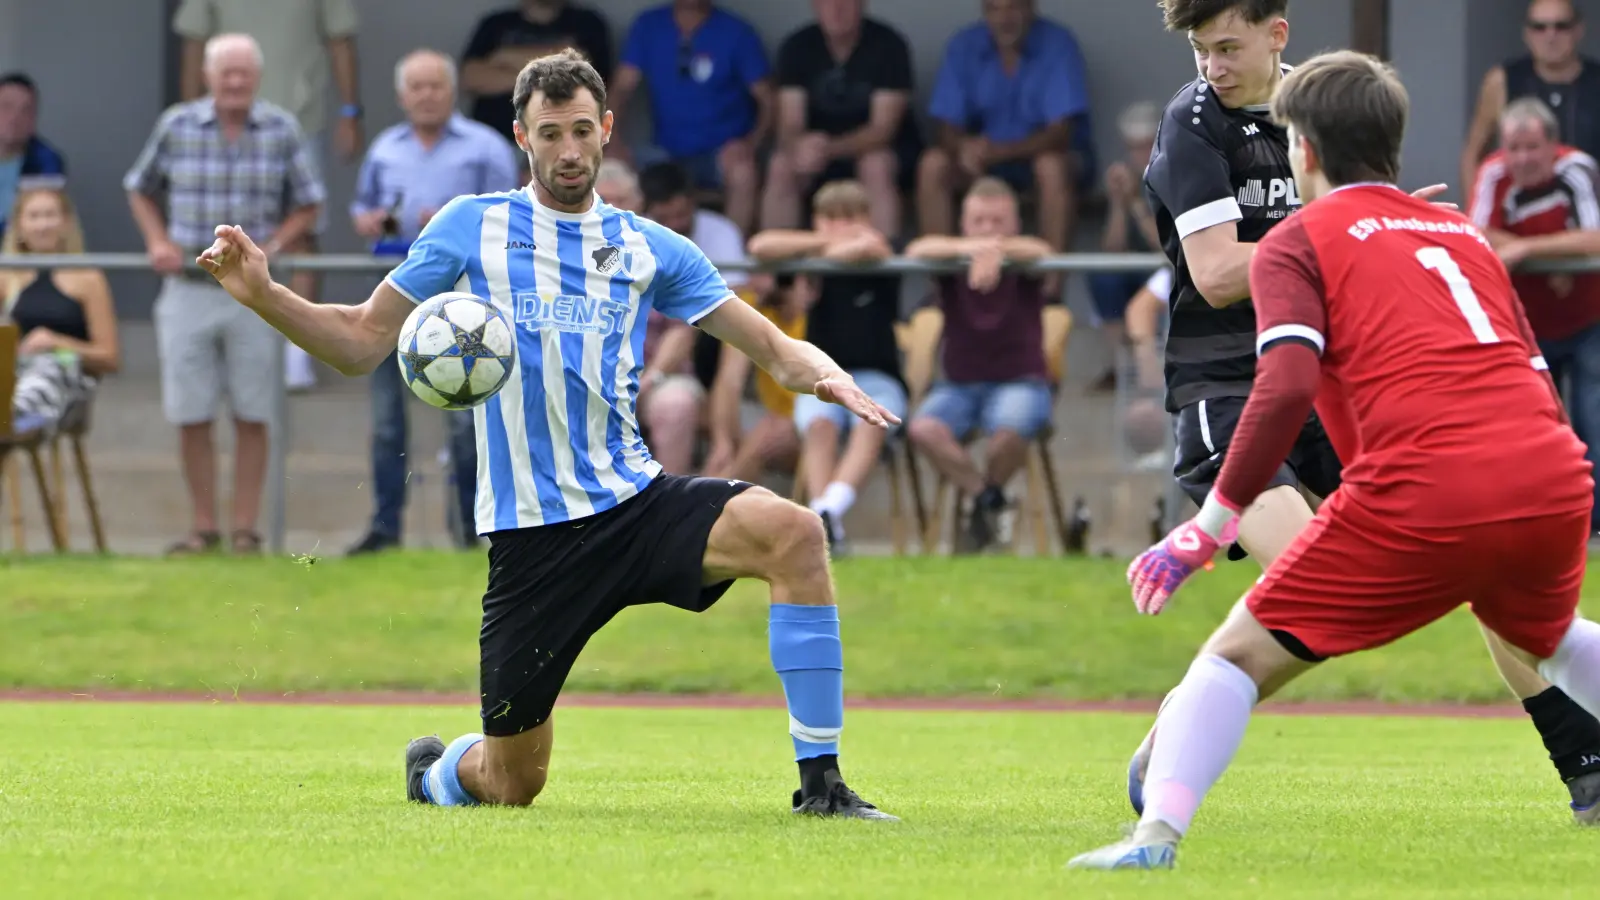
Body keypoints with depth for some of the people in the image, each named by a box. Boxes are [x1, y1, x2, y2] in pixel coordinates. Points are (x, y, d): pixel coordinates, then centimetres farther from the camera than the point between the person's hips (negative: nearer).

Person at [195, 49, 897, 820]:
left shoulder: (649, 248, 9)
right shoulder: (470, 227, 5)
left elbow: (772, 346, 9)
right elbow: (362, 343, 8)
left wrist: (824, 376, -13)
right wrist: (262, 296, -6)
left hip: (635, 503, 2)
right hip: (530, 536, -1)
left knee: (792, 531, -29)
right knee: (512, 785, 2)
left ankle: (820, 781, -23)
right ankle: (437, 772, 42)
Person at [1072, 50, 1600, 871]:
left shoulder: (1297, 241, 9)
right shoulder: (1464, 233, 26)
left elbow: (1288, 382, -8)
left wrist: (1212, 524, -7)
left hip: (1423, 495, -5)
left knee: (1240, 654, 4)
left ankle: (1157, 833, -13)